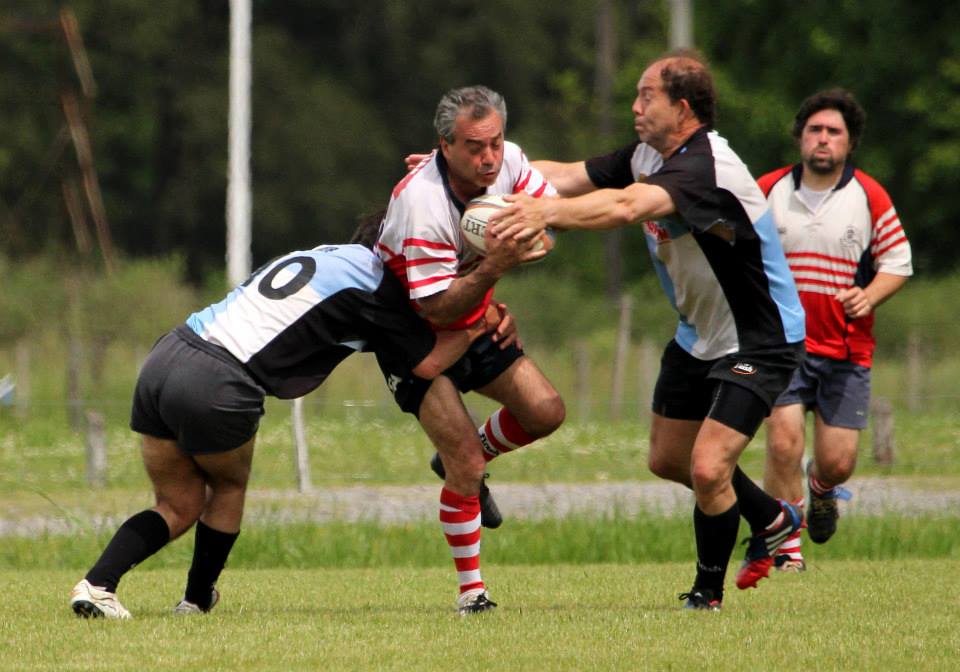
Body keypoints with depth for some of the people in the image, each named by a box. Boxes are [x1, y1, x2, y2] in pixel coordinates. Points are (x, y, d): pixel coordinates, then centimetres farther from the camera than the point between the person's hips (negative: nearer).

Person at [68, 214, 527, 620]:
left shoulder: (325, 256, 27)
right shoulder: (374, 279, 2)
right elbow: (427, 363, 2)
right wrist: (478, 327, 17)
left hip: (164, 357, 7)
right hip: (217, 385, -7)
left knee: (179, 506, 19)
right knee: (228, 488, 23)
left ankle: (97, 584, 1)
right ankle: (197, 601, 30)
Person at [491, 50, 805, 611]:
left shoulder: (706, 167, -30)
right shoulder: (649, 157, 0)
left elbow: (625, 207, -47)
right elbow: (570, 176, 4)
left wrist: (548, 212, -56)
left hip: (758, 343, -10)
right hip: (699, 335, 10)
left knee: (707, 469, -18)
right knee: (668, 460, 18)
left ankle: (709, 592, 5)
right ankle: (772, 521, 41)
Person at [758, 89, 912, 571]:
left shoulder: (869, 197, 1)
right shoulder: (768, 191, 1)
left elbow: (897, 263, 5)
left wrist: (869, 296, -13)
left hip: (847, 349, 1)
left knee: (838, 463, -1)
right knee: (783, 442, -18)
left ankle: (820, 487, 39)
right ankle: (786, 548, -2)